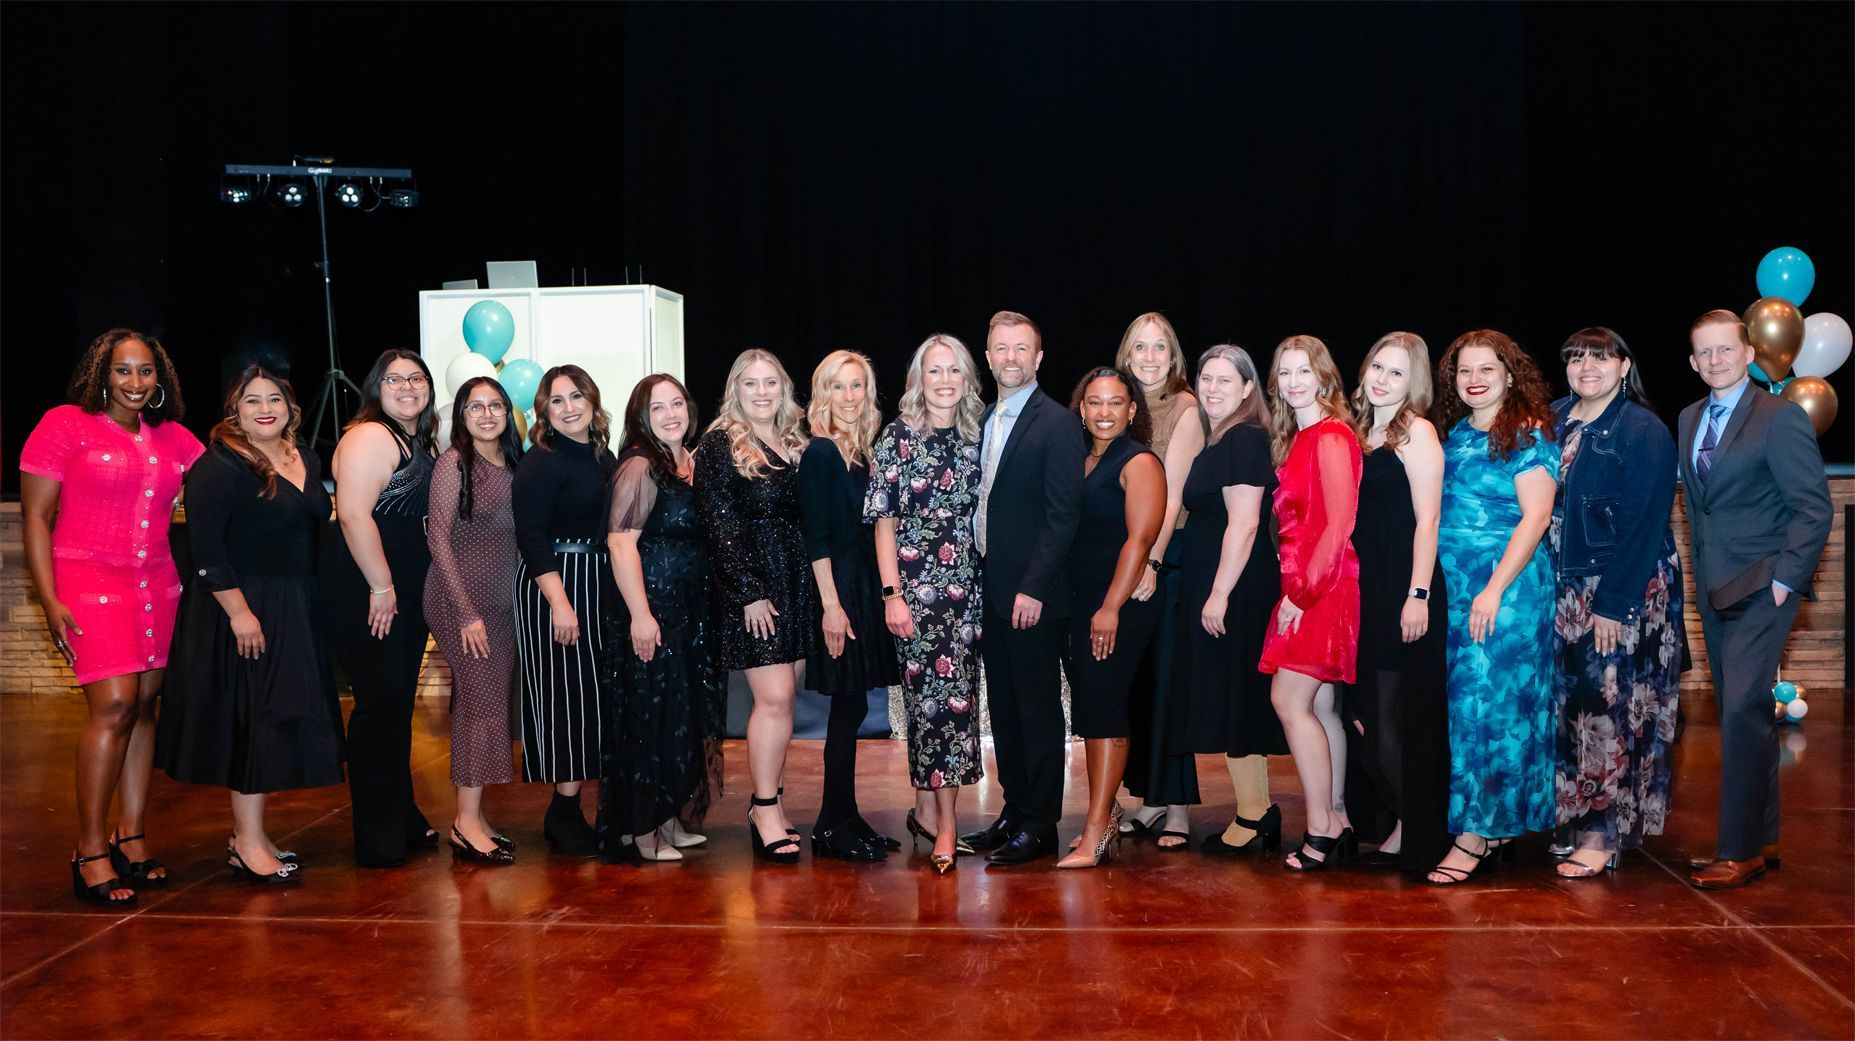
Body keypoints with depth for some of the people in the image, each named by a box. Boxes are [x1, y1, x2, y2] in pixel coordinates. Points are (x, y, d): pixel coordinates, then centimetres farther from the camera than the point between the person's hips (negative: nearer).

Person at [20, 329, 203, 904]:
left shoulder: (172, 439, 12)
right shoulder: (66, 425, -2)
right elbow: (34, 516, -4)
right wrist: (50, 602, -11)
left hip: (157, 586, 5)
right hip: (89, 585, -5)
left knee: (144, 707, 6)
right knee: (114, 706, -14)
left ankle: (131, 838, 16)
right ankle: (90, 851, -3)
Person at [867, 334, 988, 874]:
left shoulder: (975, 438, 9)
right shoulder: (898, 436, -3)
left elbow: (980, 518, 13)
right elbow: (884, 521, -4)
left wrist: (992, 585, 6)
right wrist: (892, 593, -10)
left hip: (967, 586, 4)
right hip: (916, 586, -4)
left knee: (955, 696, 4)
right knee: (935, 696, -3)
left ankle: (927, 808, 16)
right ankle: (945, 819, 7)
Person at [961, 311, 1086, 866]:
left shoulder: (1057, 423, -10)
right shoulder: (985, 421, 14)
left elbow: (1063, 515, -15)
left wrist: (1032, 588, -18)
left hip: (1032, 595, -8)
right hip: (991, 590, 8)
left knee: (1039, 710, 1)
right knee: (1003, 706, 14)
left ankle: (1040, 825, 10)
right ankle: (1014, 810, 26)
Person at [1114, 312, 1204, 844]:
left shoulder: (1185, 409, -5)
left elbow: (1173, 493, -13)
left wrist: (1151, 562, -19)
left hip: (1169, 558, -6)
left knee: (1166, 679, -3)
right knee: (1134, 679, 8)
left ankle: (1177, 805, 5)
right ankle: (1148, 798, 18)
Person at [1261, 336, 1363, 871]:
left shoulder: (1331, 437, -11)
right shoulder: (1296, 440, 16)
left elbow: (1339, 525, -17)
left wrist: (1302, 592, -17)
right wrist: (1295, 589, 6)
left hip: (1324, 587, -9)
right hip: (1303, 587, 9)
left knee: (1290, 700, -10)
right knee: (1319, 706, 10)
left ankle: (1320, 831, -4)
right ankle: (1338, 823, 17)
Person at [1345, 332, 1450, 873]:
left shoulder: (1416, 432, -6)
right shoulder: (1362, 432, 16)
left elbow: (1426, 519, -13)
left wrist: (1418, 595, -19)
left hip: (1404, 590, -7)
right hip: (1364, 589, 8)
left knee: (1398, 713, -3)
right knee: (1361, 714, 7)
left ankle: (1414, 833, 8)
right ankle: (1398, 821, 18)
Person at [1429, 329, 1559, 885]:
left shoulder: (1528, 434, -6)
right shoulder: (1453, 433, 13)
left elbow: (1535, 516, -12)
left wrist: (1495, 589, -19)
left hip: (1507, 587, -7)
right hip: (1451, 588, 7)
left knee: (1489, 702, -5)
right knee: (1459, 702, 8)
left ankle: (1475, 835, 0)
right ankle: (1493, 825, 18)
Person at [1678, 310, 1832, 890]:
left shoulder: (1780, 418, -9)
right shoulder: (1690, 419, 13)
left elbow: (1814, 508, -11)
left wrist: (1784, 579, -15)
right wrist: (1700, 571, 12)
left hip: (1762, 586, -7)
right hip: (1714, 589, 7)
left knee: (1742, 710, -13)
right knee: (1746, 715, 12)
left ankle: (1740, 850, -7)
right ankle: (1762, 840, 21)